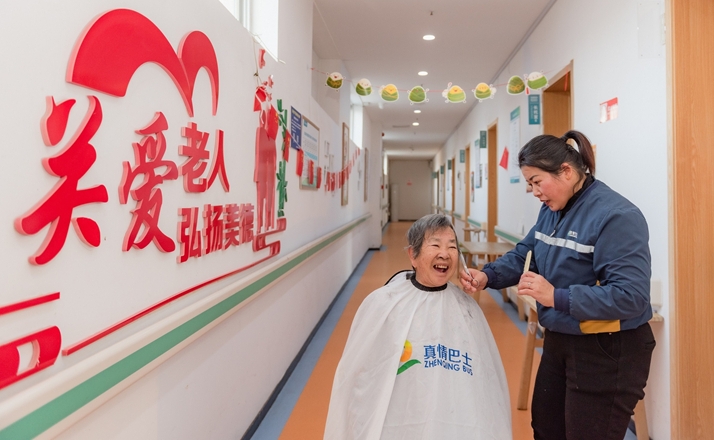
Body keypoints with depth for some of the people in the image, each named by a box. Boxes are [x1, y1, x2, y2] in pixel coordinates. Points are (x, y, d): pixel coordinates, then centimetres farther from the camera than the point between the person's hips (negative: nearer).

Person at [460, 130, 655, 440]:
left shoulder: (617, 216, -24)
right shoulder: (551, 210, 3)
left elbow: (630, 297, -29)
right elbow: (524, 255, 8)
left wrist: (556, 297, -32)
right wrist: (487, 276, -10)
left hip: (608, 352, -8)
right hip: (559, 341, 9)